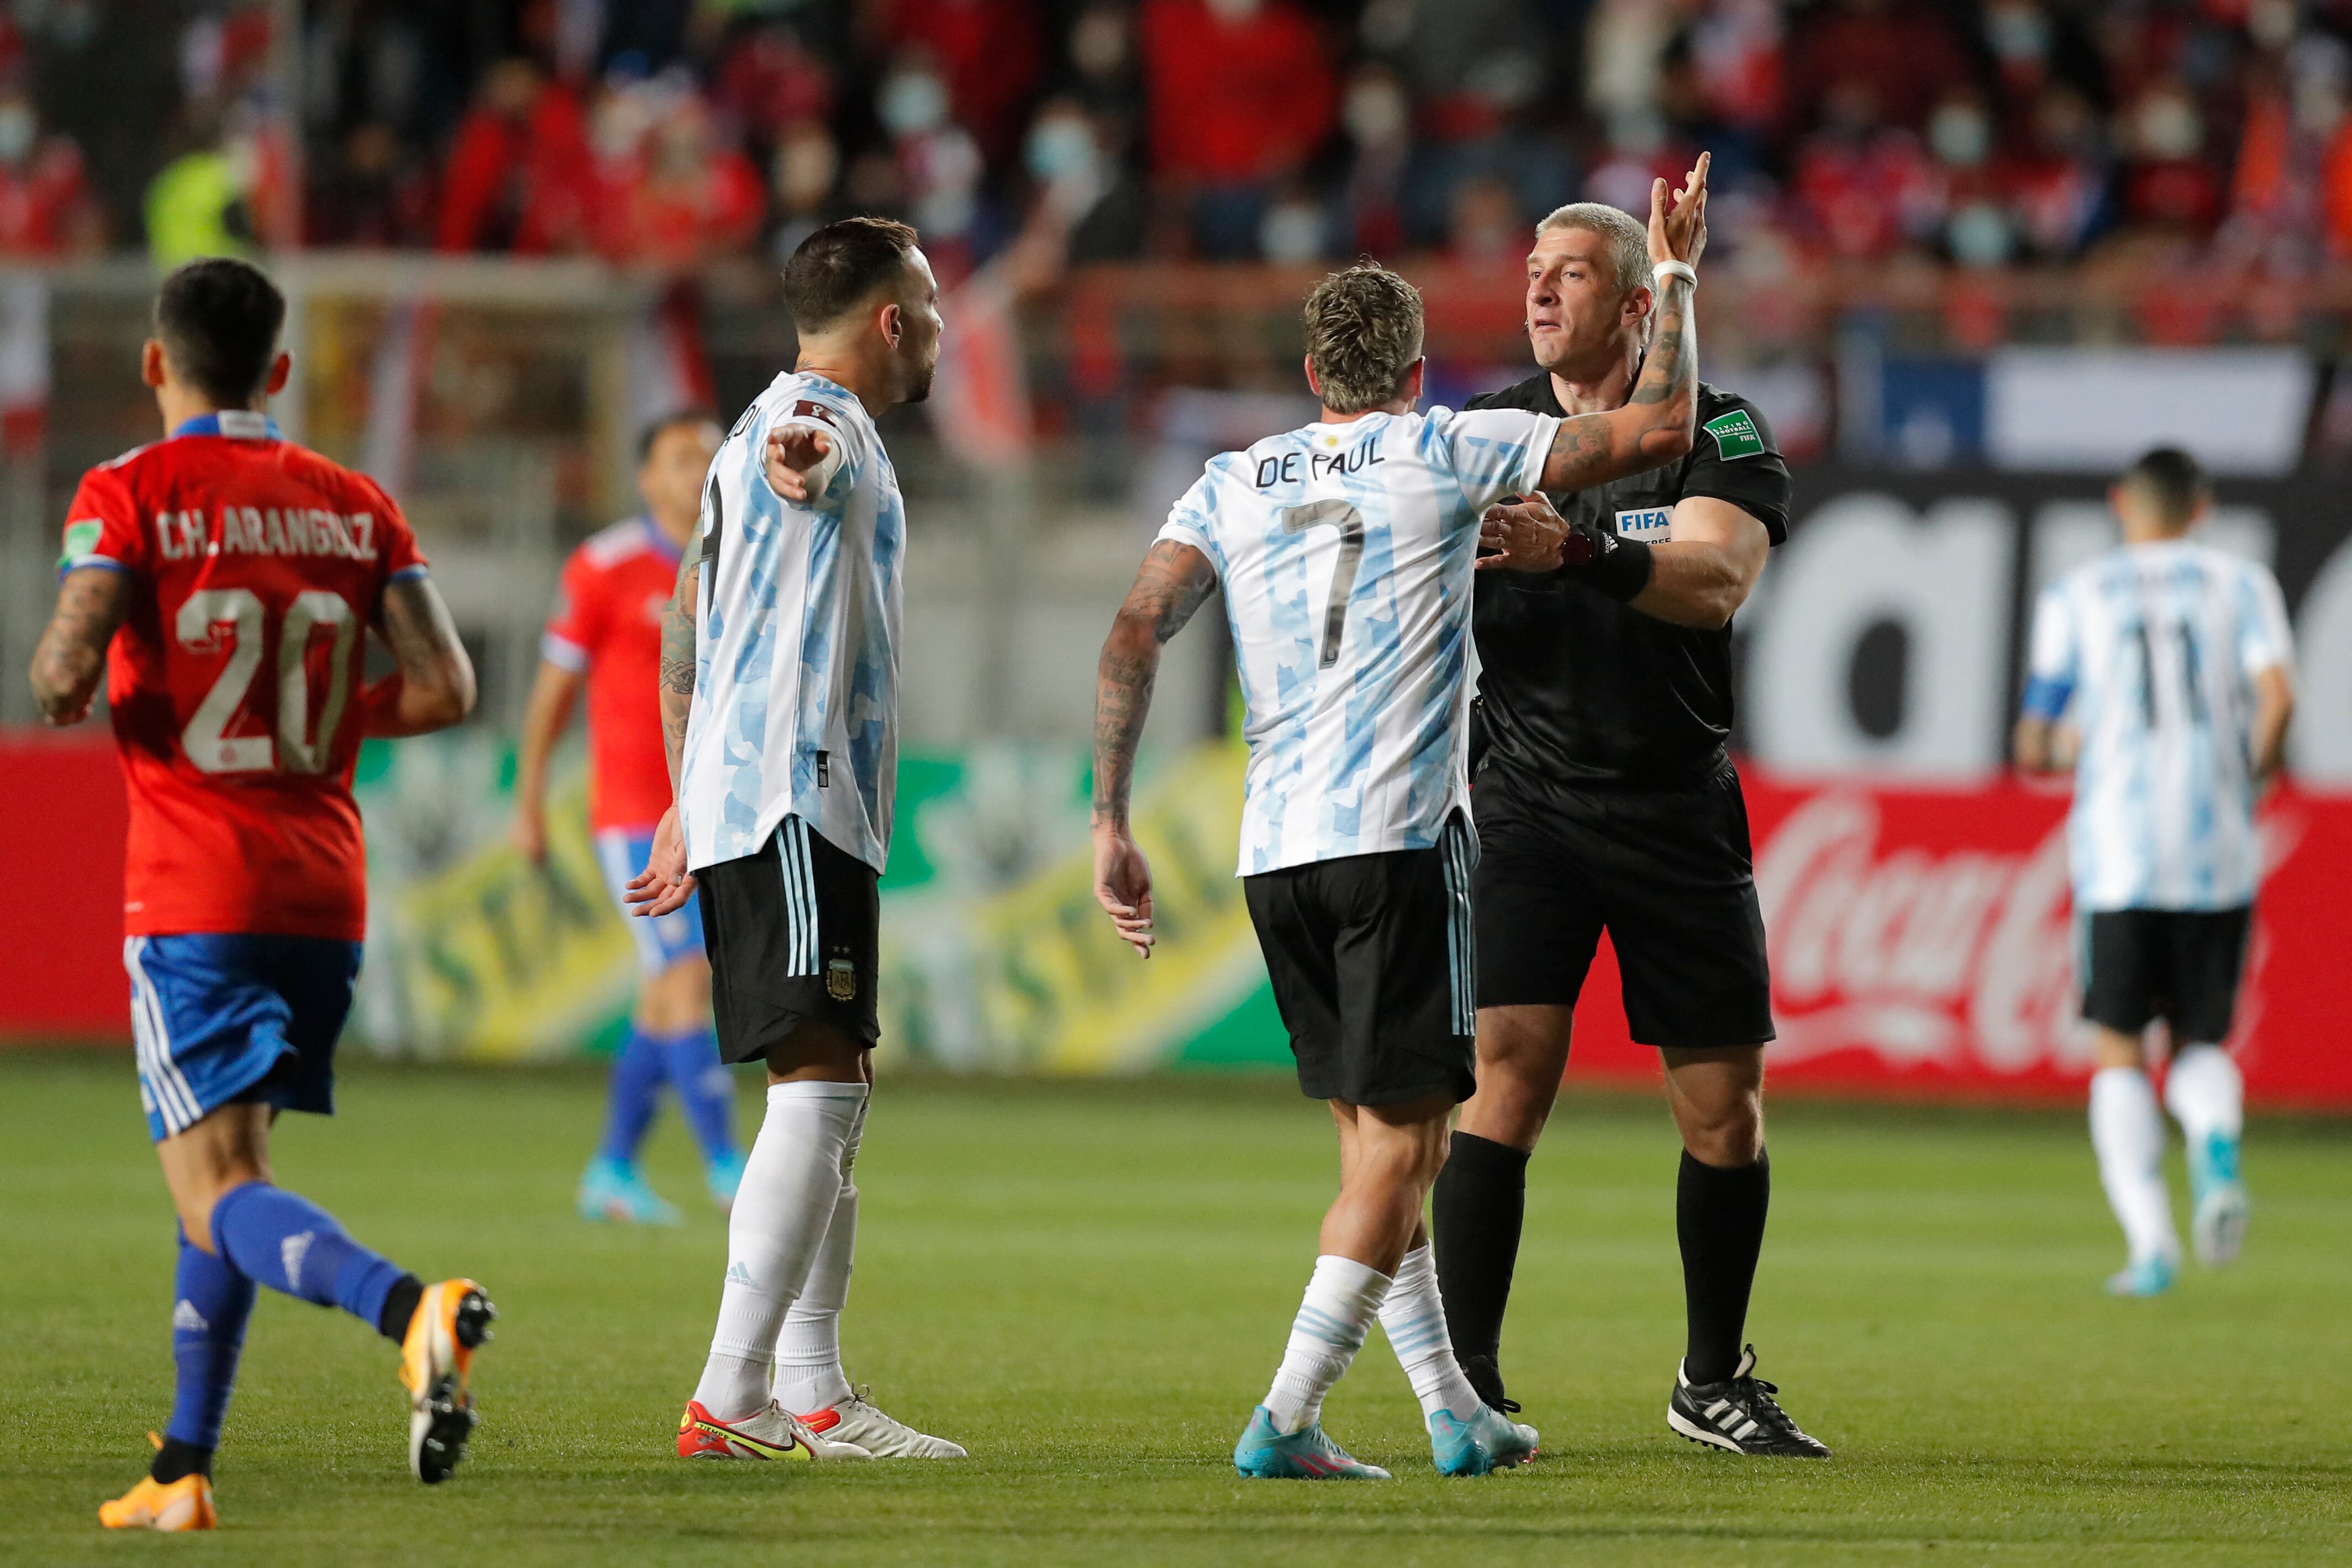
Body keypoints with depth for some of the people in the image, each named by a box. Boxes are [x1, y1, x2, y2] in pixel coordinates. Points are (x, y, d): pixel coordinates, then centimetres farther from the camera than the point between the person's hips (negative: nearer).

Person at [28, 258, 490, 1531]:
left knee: (223, 1195, -11)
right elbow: (443, 689, 0)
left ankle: (410, 1307, -40)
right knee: (225, 1163, 20)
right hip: (325, 890, 5)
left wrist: (61, 689, 5)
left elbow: (70, 663, -18)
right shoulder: (354, 505, 8)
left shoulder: (127, 494, -5)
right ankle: (182, 1473, 21)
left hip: (191, 899, -5)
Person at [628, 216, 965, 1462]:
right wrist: (799, 458, -59)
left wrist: (690, 805, 32)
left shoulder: (817, 431, 25)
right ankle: (732, 1398, -21)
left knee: (834, 1095, 13)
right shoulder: (819, 418, -7)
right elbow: (794, 448, -34)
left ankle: (810, 1393, 16)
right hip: (794, 804, -11)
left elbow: (682, 633, 30)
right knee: (817, 1086, -16)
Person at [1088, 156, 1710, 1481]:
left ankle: (1453, 1408, 16)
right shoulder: (1447, 456, 3)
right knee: (1403, 1141, -4)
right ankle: (1287, 1420, -13)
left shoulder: (1233, 485, 12)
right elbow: (1659, 429, 4)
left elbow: (1134, 637, 1)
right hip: (1402, 837, -5)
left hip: (1276, 851, 5)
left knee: (1379, 1139, 14)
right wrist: (1675, 272, 19)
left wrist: (1112, 824, 2)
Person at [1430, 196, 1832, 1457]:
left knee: (1725, 1105, 3)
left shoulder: (1718, 433, -2)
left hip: (1677, 809, 0)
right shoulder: (1485, 432, 6)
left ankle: (1713, 1382, 21)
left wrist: (1581, 553, -38)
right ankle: (1466, 1384, -12)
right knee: (1506, 1073, -15)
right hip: (1527, 799, 0)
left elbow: (1716, 580, -20)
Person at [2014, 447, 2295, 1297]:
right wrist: (2256, 773, 8)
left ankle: (2149, 1238, -11)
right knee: (2200, 1046, 13)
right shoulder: (2240, 583, 8)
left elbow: (2034, 752, 6)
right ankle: (2216, 1138, -22)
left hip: (2118, 853, -1)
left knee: (2119, 1052, 7)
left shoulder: (2074, 597, 7)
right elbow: (2277, 694, -10)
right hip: (2220, 858, 1)